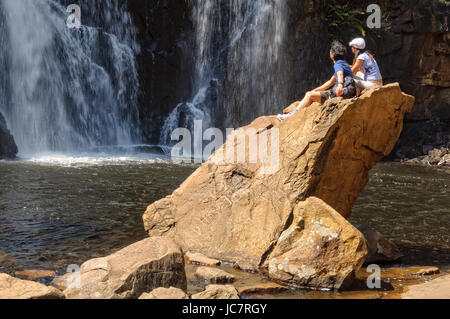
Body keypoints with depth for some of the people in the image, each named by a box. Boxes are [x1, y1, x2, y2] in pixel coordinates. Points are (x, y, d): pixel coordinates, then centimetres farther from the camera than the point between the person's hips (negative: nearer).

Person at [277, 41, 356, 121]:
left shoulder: (338, 64, -9)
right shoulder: (343, 63, 23)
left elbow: (340, 74, -34)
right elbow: (330, 82, 28)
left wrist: (340, 85, -55)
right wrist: (315, 90, 27)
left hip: (343, 93, -10)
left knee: (310, 95, -12)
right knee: (309, 93, 12)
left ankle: (293, 115, -11)